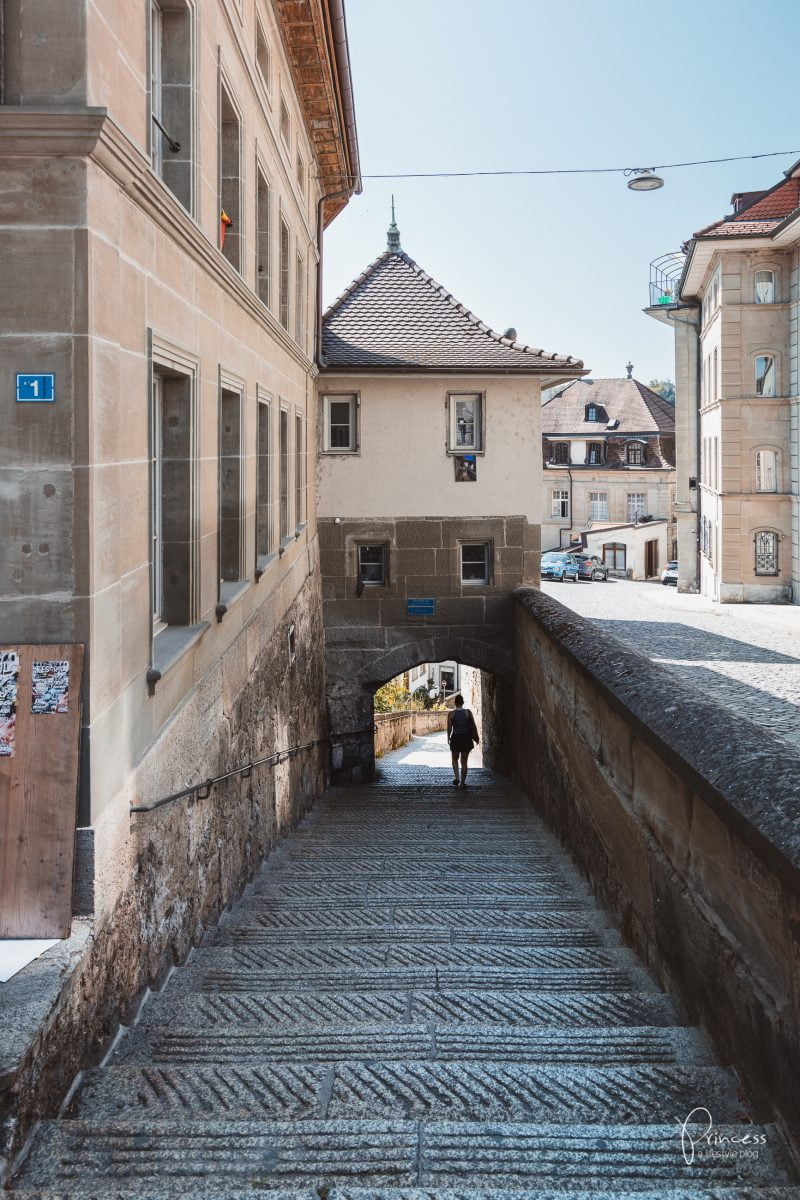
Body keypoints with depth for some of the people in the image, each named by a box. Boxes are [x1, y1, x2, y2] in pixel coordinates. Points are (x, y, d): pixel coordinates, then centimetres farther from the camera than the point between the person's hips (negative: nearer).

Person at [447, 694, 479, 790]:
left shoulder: (451, 713, -7)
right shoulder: (468, 712, -4)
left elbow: (449, 728, -6)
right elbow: (474, 726, -1)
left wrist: (448, 738, 8)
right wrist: (476, 737, 9)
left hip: (455, 738, -1)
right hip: (466, 738, 1)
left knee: (455, 759, 20)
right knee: (464, 761, 8)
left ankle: (456, 777, 2)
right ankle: (462, 783, 8)